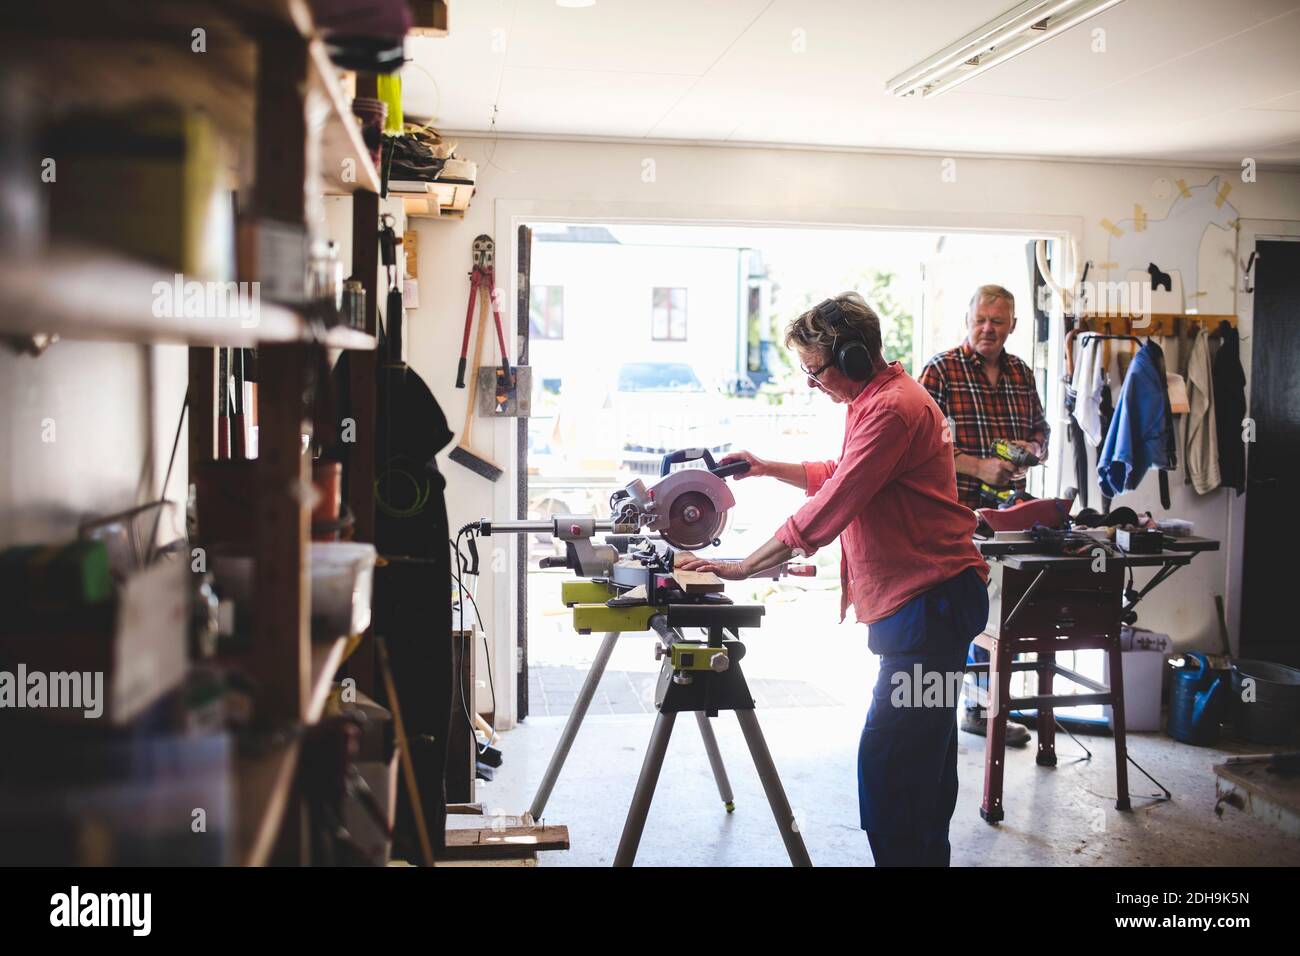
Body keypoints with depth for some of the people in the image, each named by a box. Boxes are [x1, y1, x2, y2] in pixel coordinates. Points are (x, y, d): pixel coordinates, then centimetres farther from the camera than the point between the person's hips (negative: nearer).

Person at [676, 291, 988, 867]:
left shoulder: (892, 409, -18)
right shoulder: (877, 399, 16)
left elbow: (829, 511, -22)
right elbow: (839, 477, 30)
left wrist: (741, 568, -17)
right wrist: (769, 468, 18)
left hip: (930, 601, -11)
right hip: (915, 599, 11)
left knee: (888, 759, -12)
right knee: (924, 753, 18)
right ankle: (928, 854, 29)